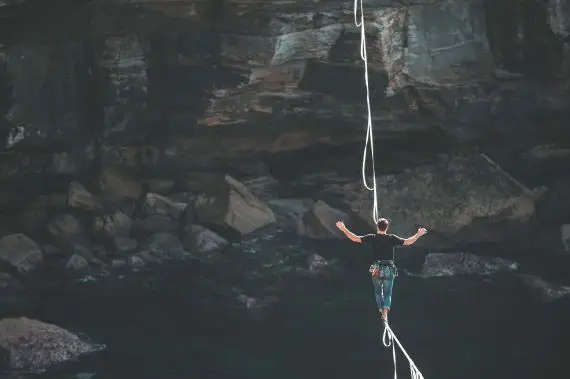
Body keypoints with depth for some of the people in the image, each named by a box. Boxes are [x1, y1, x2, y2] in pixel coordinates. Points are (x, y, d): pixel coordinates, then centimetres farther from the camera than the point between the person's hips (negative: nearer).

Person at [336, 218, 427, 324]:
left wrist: (343, 229, 6)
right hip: (389, 270, 0)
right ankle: (385, 314, -7)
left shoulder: (371, 238, -3)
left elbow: (355, 238, -3)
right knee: (387, 293, 8)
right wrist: (418, 234, 6)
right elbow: (408, 242, -5)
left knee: (378, 292, 21)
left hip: (376, 269, 0)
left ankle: (381, 311, 19)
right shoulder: (392, 238, -4)